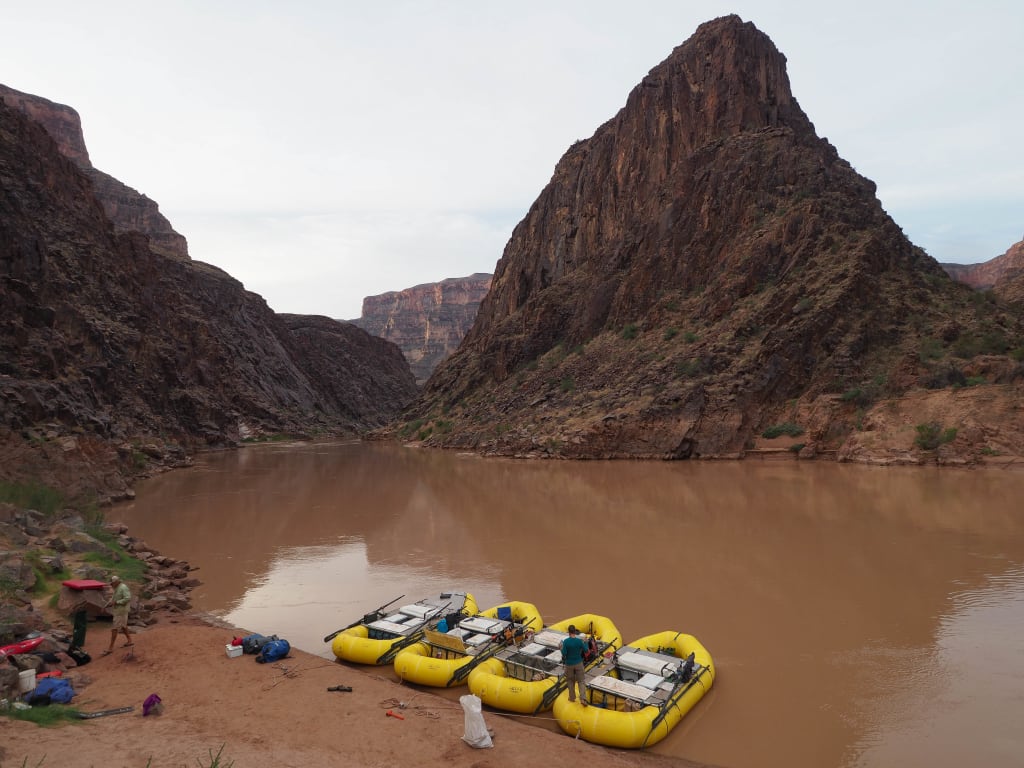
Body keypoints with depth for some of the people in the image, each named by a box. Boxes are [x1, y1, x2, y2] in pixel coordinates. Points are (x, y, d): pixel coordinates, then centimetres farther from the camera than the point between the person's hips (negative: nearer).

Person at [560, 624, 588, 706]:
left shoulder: (566, 641, -17)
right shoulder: (579, 641, -13)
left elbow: (564, 654, -17)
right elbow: (585, 650, -1)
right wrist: (585, 642, 13)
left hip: (569, 664, 0)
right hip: (579, 663, 1)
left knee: (571, 681, 19)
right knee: (581, 681, 7)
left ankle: (572, 697, 30)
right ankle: (583, 698, -7)